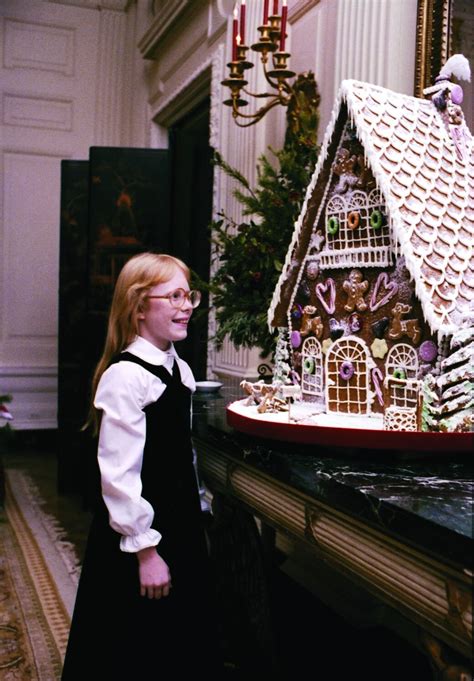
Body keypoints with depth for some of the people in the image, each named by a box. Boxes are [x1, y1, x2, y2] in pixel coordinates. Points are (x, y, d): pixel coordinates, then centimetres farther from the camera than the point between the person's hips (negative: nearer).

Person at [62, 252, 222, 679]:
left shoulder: (179, 370, 6)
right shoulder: (125, 377, -20)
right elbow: (118, 474, -21)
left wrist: (194, 511, 17)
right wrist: (145, 550, -18)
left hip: (181, 527, 8)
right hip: (139, 531, -8)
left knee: (184, 646, 19)